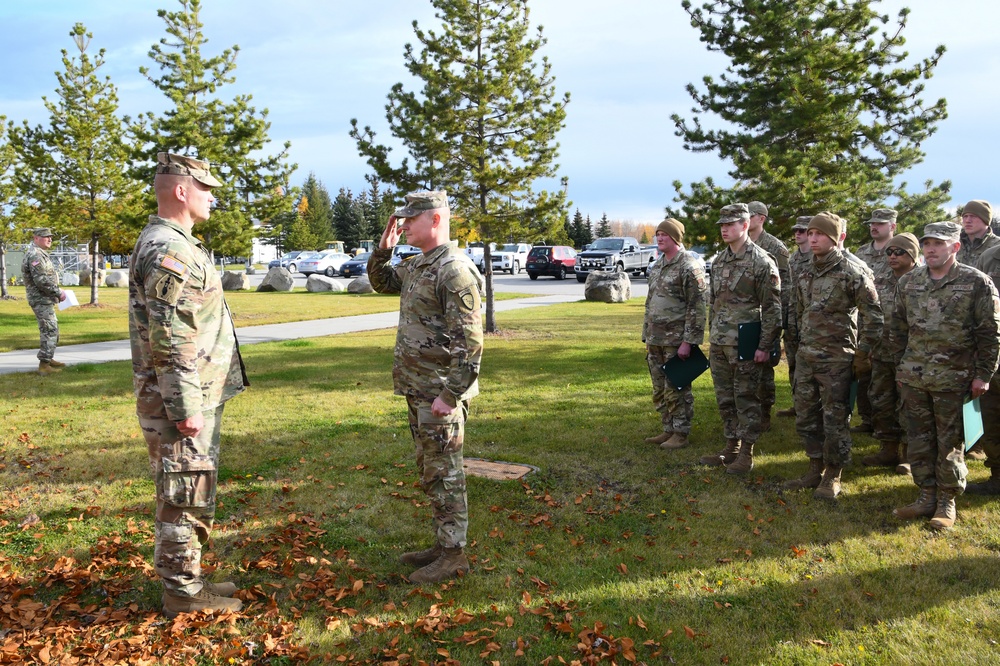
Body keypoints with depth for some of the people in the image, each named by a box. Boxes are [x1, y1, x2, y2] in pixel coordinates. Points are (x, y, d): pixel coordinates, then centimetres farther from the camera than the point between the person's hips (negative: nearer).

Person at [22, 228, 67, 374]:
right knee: (49, 331, -11)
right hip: (41, 300, -11)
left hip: (45, 299, 11)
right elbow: (42, 281, -24)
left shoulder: (41, 254, 17)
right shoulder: (35, 255, -17)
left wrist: (57, 291, 11)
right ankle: (44, 365, -10)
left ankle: (48, 359, 28)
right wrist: (58, 293, -17)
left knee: (52, 330, 18)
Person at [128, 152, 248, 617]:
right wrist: (185, 408, -23)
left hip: (198, 397, 10)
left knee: (194, 495, 18)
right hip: (181, 403, -10)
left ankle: (189, 580, 29)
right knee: (185, 498, 1)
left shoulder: (174, 245, 16)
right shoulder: (169, 251, -19)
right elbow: (169, 342, -24)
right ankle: (182, 593, 13)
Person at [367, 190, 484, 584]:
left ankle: (453, 556, 11)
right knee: (429, 471, 17)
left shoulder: (455, 271, -19)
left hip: (440, 392, -10)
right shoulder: (416, 266, 12)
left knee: (444, 473, -1)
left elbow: (470, 343, -22)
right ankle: (442, 545, 29)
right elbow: (380, 282, 30)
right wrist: (384, 247, 12)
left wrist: (450, 396, -23)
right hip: (418, 389, 10)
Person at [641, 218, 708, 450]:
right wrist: (647, 337, 18)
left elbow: (697, 306, -15)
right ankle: (668, 430, 24)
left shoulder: (689, 266, -11)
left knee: (677, 390, -1)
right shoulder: (656, 266, 15)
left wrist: (688, 341, -19)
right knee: (660, 390, 13)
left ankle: (680, 435, 9)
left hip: (676, 341, -8)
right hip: (656, 341, 8)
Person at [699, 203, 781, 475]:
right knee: (725, 398, 13)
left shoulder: (762, 262, -10)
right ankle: (731, 446, 25)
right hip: (718, 342, 7)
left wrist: (765, 346, -14)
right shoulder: (718, 261, 11)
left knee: (746, 398, 1)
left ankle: (746, 453, 10)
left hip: (744, 344, -7)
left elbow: (772, 308, -11)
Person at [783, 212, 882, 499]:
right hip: (805, 357, 7)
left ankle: (833, 478, 14)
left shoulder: (851, 273, -11)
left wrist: (862, 354, -9)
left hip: (836, 359, -7)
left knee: (835, 420, 1)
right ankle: (816, 470, 26)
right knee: (805, 418, 12)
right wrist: (804, 343, 15)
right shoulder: (806, 276, 10)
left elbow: (874, 316, -10)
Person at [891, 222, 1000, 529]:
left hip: (953, 379, -4)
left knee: (950, 443, 4)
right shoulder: (908, 282, 7)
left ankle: (947, 502, 17)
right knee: (918, 440, 10)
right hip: (913, 377, 5)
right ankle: (927, 496, 22)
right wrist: (901, 365, 14)